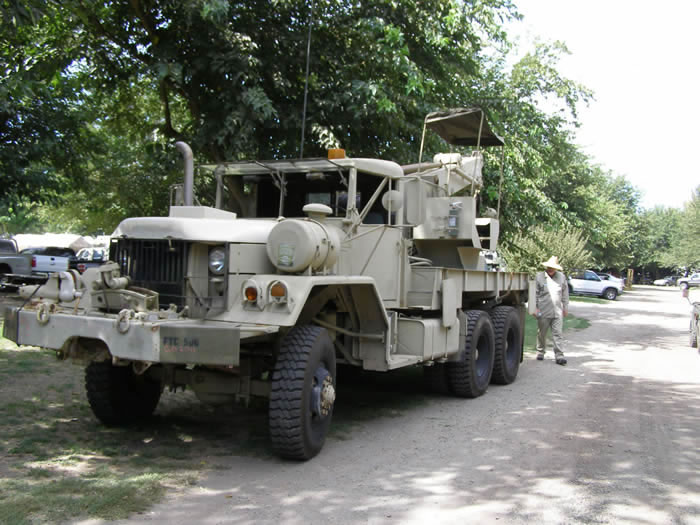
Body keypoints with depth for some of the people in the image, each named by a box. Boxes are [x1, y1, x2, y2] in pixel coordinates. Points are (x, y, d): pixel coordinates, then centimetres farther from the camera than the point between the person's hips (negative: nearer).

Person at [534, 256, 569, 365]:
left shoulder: (562, 277, 8)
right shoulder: (539, 277, 0)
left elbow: (565, 294, 15)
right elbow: (535, 294, 0)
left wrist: (565, 307, 14)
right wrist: (535, 307, -4)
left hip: (557, 312, 1)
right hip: (543, 311, -1)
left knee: (558, 333, -3)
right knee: (542, 333, 10)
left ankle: (559, 355, -4)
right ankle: (540, 351, 26)